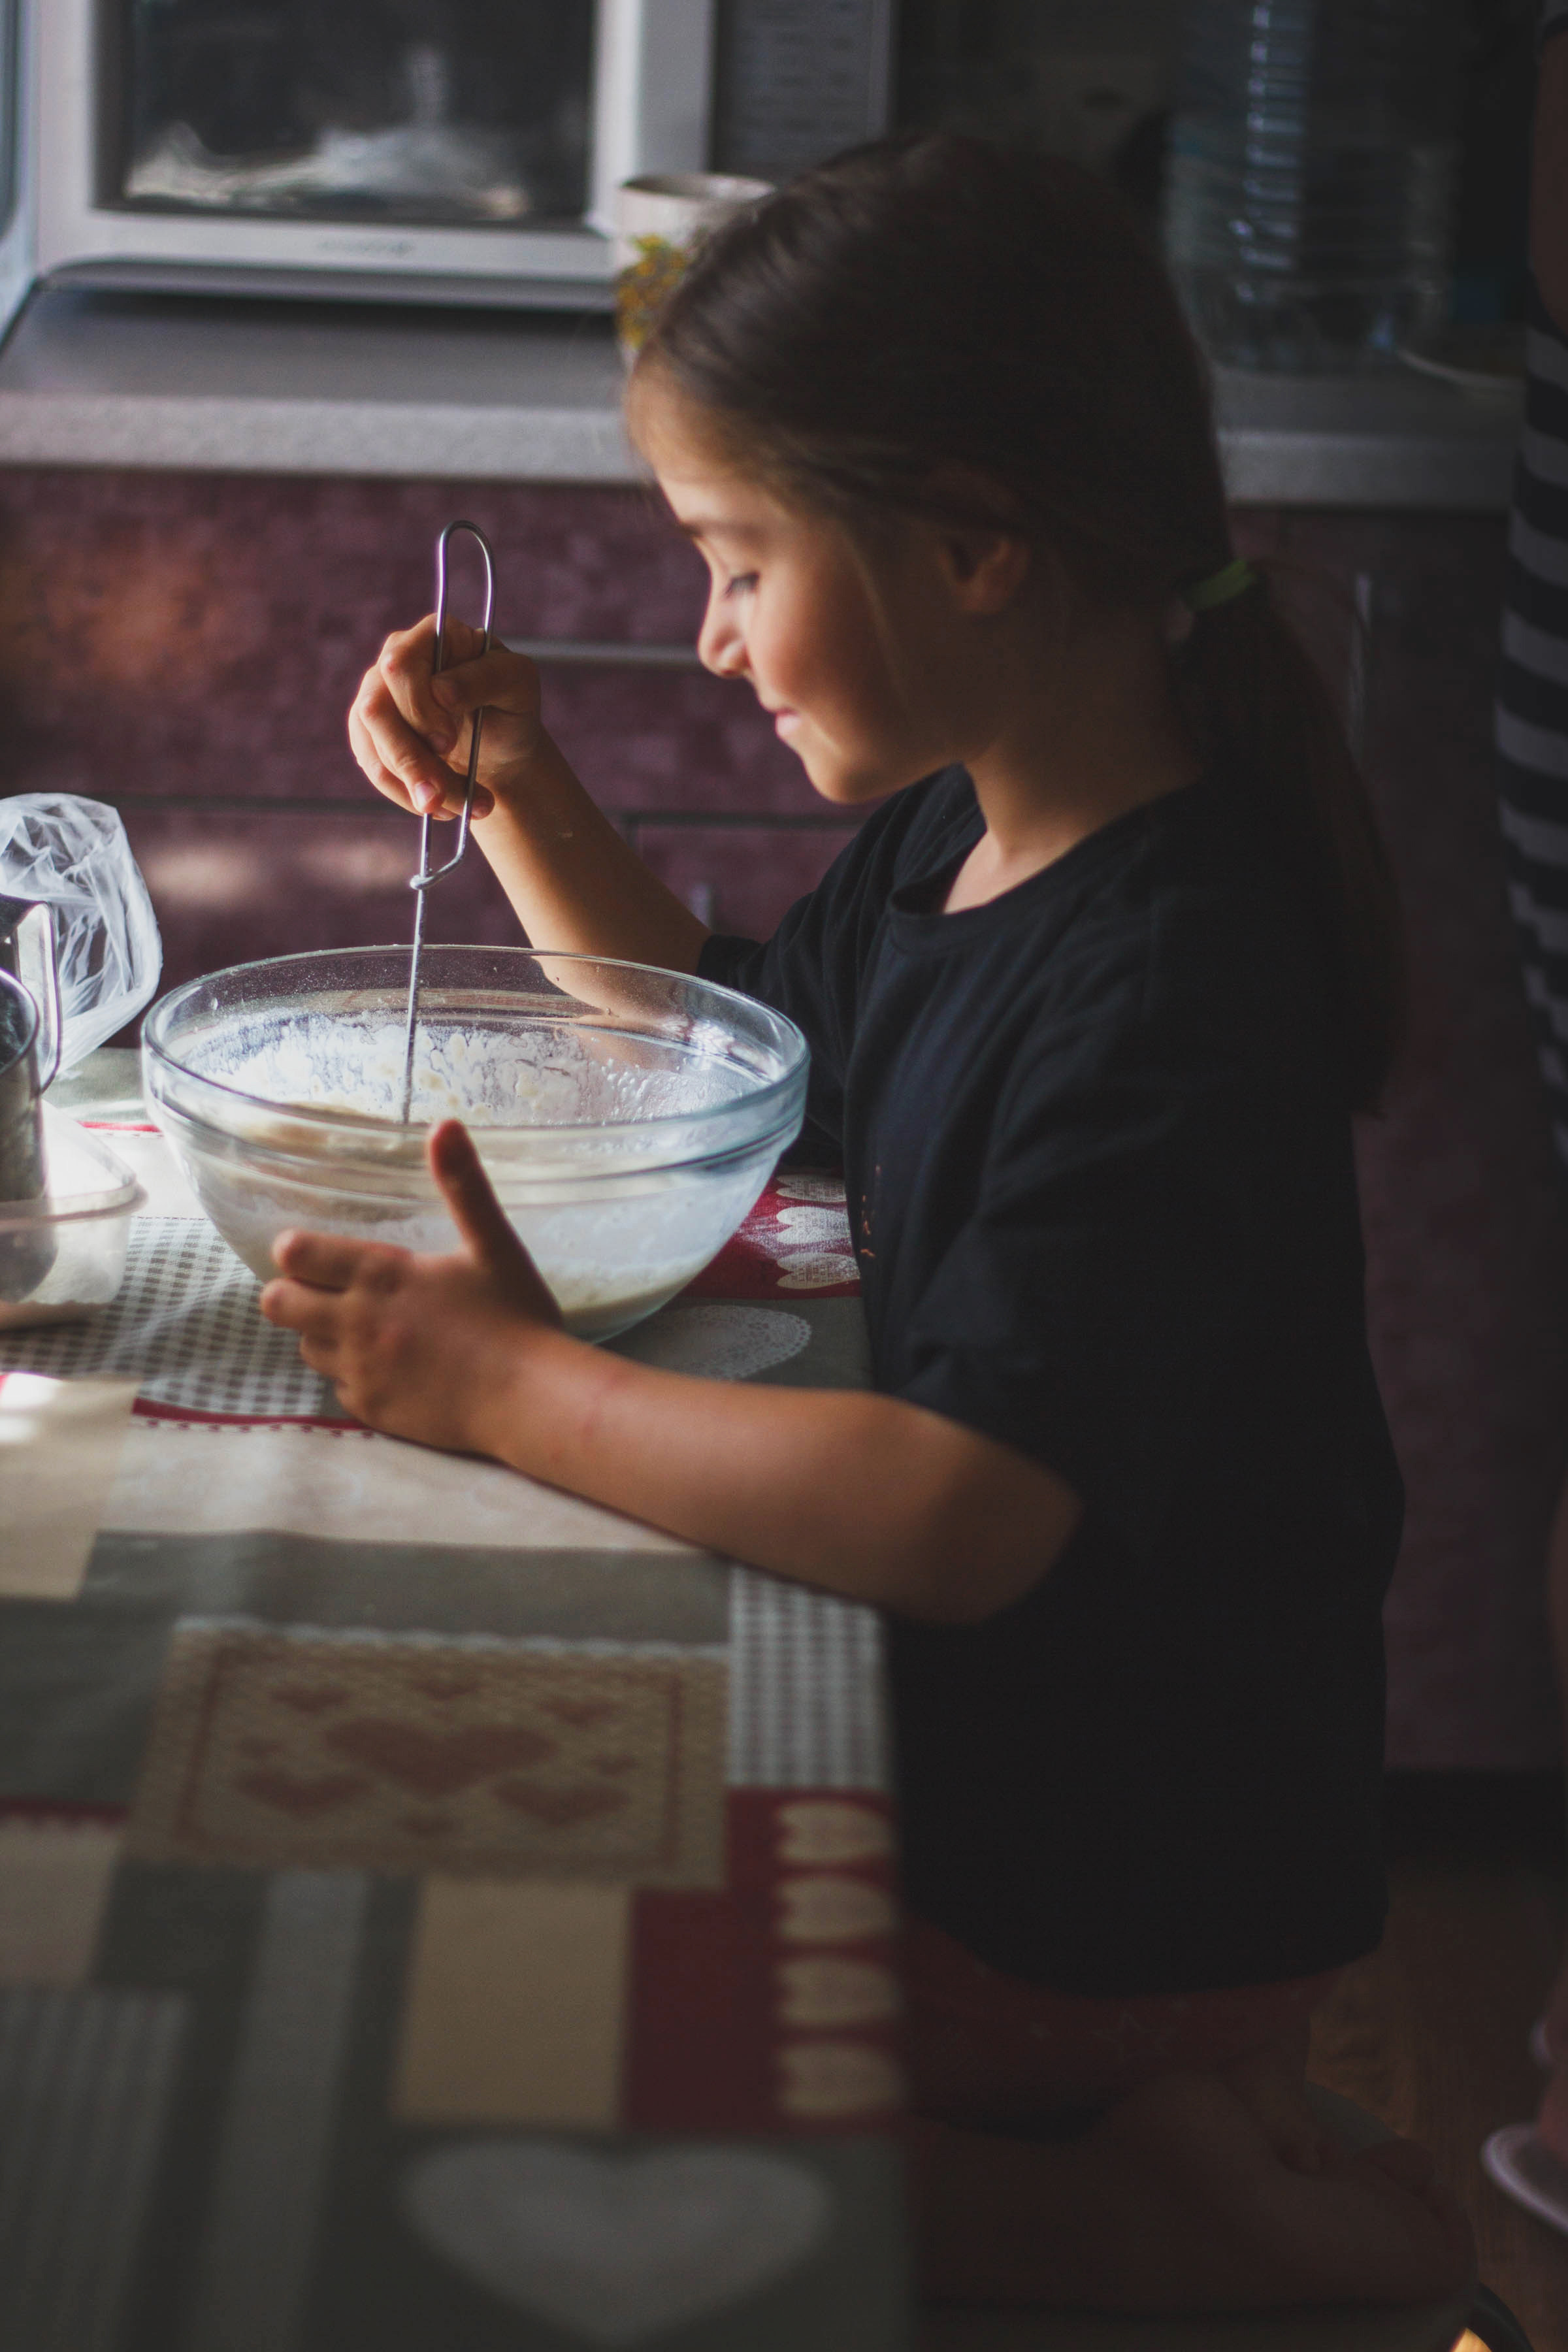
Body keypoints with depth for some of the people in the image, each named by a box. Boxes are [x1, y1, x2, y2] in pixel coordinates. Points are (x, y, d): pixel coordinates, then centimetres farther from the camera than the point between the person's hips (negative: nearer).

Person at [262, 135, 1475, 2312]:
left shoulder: (1171, 983, -28)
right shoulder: (953, 837, 1)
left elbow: (960, 1513, -35)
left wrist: (510, 1384, -25)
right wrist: (522, 797, 5)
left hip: (1116, 1883, -9)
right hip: (985, 1737, 9)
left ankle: (1127, 2213, -3)